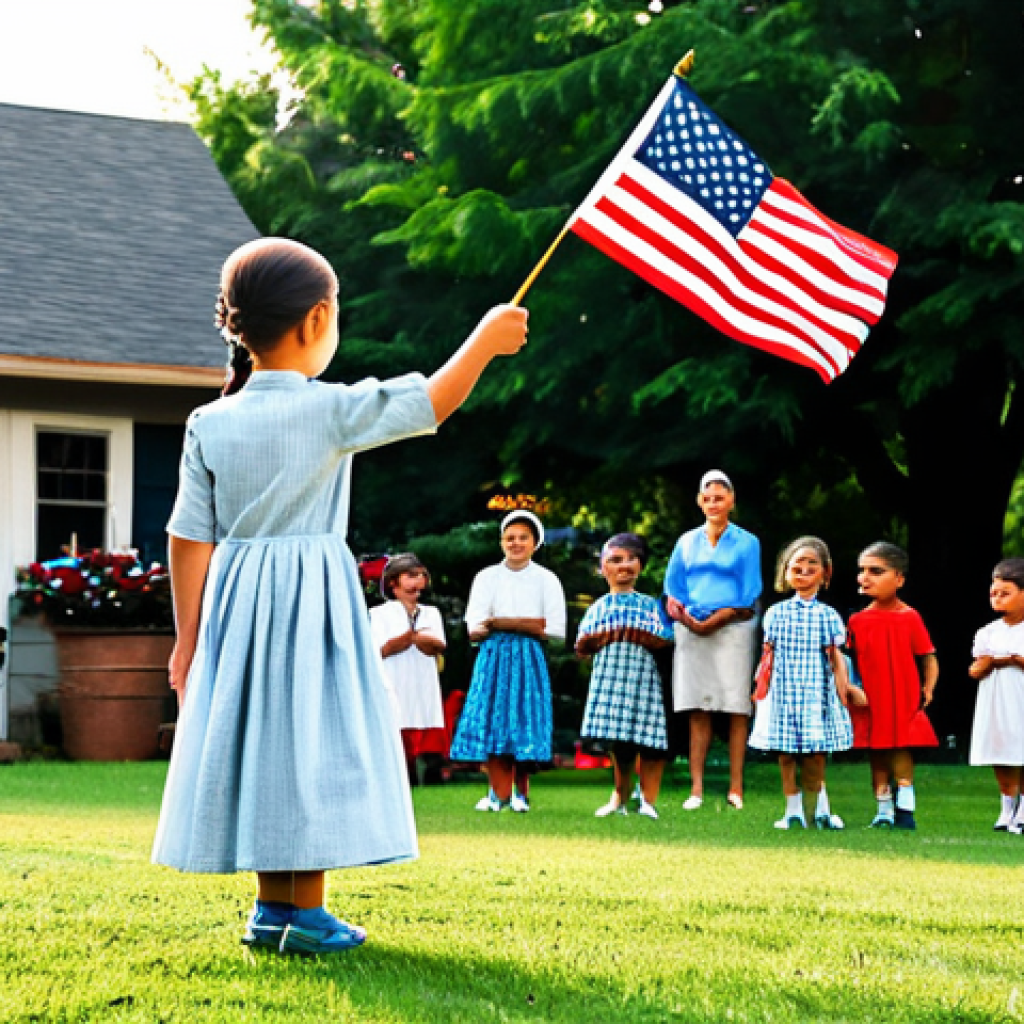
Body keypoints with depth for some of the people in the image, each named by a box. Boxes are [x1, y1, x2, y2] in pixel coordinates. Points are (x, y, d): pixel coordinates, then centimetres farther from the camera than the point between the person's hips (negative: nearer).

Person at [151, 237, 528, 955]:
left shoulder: (210, 424, 1)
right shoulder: (331, 410, -11)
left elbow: (191, 540, 2)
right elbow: (433, 402, -6)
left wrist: (187, 640, 8)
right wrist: (485, 341, 9)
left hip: (235, 599, 5)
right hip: (314, 597, -5)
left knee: (257, 739, 11)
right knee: (309, 742, 0)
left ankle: (272, 907, 16)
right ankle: (306, 914, 2)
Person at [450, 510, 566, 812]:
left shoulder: (545, 579, 7)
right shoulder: (487, 577, 10)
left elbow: (556, 629, -4)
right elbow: (475, 629, -1)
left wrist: (501, 623, -9)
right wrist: (528, 625, -11)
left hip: (528, 658, -1)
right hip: (493, 656, 1)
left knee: (524, 724, -5)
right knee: (492, 720, -7)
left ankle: (521, 792, 5)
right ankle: (499, 793, -4)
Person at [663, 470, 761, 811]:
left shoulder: (746, 543, 5)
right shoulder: (687, 542, 15)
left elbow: (747, 597, -2)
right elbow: (672, 588, 15)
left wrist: (711, 622, -12)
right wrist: (678, 610, -8)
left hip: (732, 629, -2)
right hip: (691, 631, 3)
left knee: (737, 709, -5)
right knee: (698, 711, -1)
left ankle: (736, 788, -4)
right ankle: (696, 787, -2)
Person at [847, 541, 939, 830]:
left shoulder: (910, 618, -2)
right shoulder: (858, 621, 4)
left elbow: (928, 657, 1)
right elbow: (849, 659, 9)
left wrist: (927, 689, -9)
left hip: (904, 707, -3)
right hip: (871, 706, 3)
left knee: (901, 759, -6)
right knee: (877, 761, 8)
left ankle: (905, 811, 0)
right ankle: (884, 812, 17)